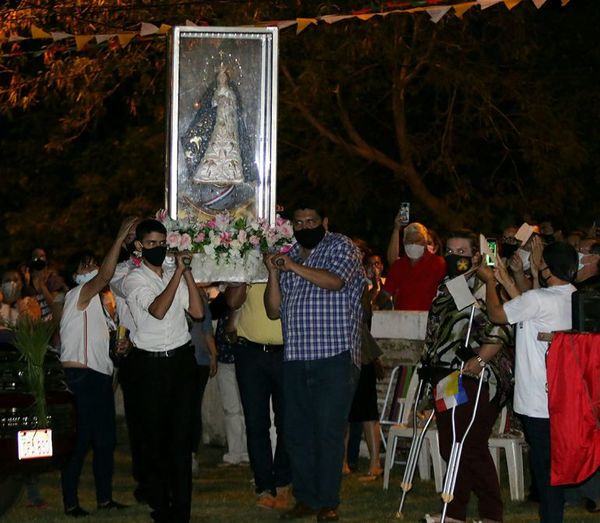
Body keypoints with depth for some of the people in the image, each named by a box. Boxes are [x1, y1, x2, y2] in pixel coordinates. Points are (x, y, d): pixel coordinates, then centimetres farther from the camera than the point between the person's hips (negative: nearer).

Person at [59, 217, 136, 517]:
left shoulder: (99, 302, 20)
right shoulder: (78, 295, -6)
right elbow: (105, 275, -23)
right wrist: (120, 239, -25)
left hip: (101, 375, 9)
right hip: (79, 376, -9)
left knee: (105, 439, 9)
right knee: (79, 441, -6)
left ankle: (104, 498, 17)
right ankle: (70, 502, 0)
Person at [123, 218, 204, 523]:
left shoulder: (176, 276, 11)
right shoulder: (134, 280, -2)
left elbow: (197, 312, 2)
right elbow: (158, 310, -18)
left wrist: (187, 272, -3)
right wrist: (178, 271, -16)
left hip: (182, 359, 3)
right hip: (151, 363, -3)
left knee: (182, 433, 0)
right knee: (155, 433, 3)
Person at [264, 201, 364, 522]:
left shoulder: (341, 247, 4)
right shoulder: (287, 256, 18)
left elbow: (334, 281, -16)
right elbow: (273, 311, 14)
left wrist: (294, 267, -13)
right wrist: (273, 273, 1)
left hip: (333, 355, -5)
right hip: (295, 359, 6)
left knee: (329, 432, -5)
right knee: (296, 432, 7)